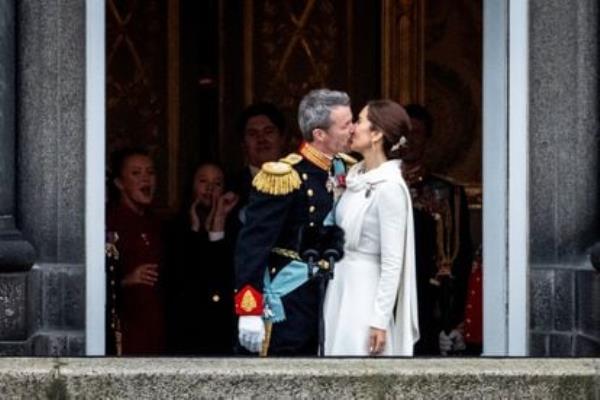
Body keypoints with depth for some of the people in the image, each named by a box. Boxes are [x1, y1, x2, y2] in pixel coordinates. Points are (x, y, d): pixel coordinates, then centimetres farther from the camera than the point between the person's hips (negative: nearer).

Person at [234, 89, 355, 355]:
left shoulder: (344, 169, 5)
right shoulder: (283, 177, -18)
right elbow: (252, 246, -20)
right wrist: (250, 312, -24)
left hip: (331, 301, 8)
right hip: (288, 306, -7)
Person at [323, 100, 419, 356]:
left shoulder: (389, 188, -17)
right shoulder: (356, 176, 7)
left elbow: (393, 262, -17)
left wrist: (380, 320, -18)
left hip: (365, 290, -8)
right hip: (340, 284, 8)